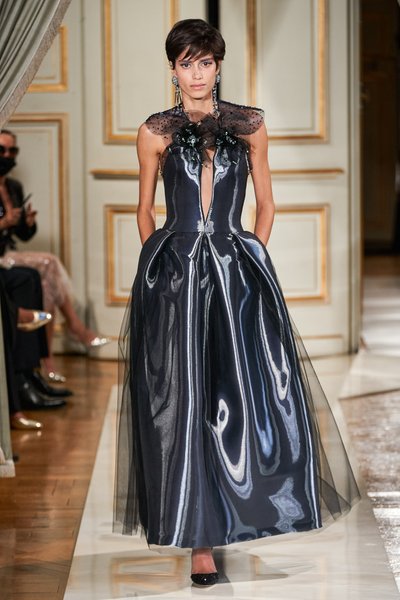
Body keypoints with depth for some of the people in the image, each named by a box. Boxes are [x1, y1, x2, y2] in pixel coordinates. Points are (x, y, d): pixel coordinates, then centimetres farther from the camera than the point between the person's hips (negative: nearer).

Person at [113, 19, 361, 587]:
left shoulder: (250, 125, 8)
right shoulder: (156, 133, 6)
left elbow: (266, 203, 13)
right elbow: (144, 210, 14)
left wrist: (253, 258, 6)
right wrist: (165, 263, 9)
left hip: (238, 274, 1)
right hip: (173, 280, -1)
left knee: (258, 389, -6)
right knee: (184, 405, -3)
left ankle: (243, 502, 19)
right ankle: (201, 541, 2)